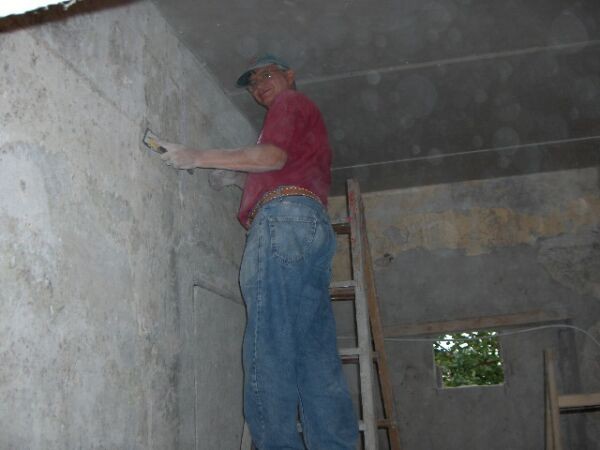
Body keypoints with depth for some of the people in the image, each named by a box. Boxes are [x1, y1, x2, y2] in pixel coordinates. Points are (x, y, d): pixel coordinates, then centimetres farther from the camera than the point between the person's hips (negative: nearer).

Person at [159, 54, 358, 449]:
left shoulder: (292, 101, 12)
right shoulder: (309, 121, 37)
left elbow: (274, 156, -6)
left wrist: (198, 158, -4)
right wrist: (238, 179, 26)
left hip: (283, 218, -9)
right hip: (313, 224, 9)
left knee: (269, 347, -16)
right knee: (316, 353, 0)